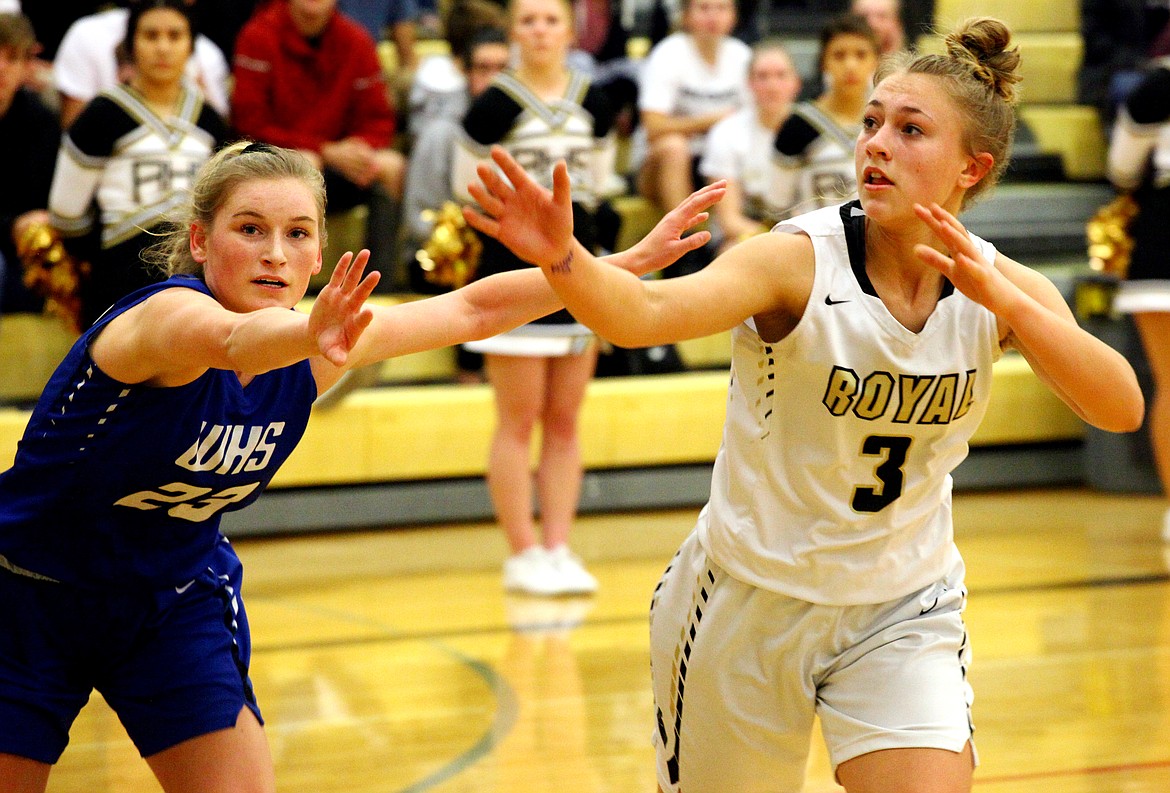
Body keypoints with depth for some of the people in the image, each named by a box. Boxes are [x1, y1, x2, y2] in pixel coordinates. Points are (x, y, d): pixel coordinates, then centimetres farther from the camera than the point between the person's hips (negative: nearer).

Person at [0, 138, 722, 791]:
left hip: (176, 599, 5)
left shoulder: (314, 345, -10)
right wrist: (307, 336, -75)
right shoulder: (167, 313, -29)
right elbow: (230, 340, -53)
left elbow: (473, 309, -2)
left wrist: (633, 260, -5)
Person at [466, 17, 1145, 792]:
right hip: (752, 603, -2)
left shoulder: (1004, 287, -8)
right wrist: (563, 258, -58)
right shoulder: (800, 261, -20)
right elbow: (649, 311, -38)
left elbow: (1122, 408, -23)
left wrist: (1003, 300, -36)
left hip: (902, 614, 2)